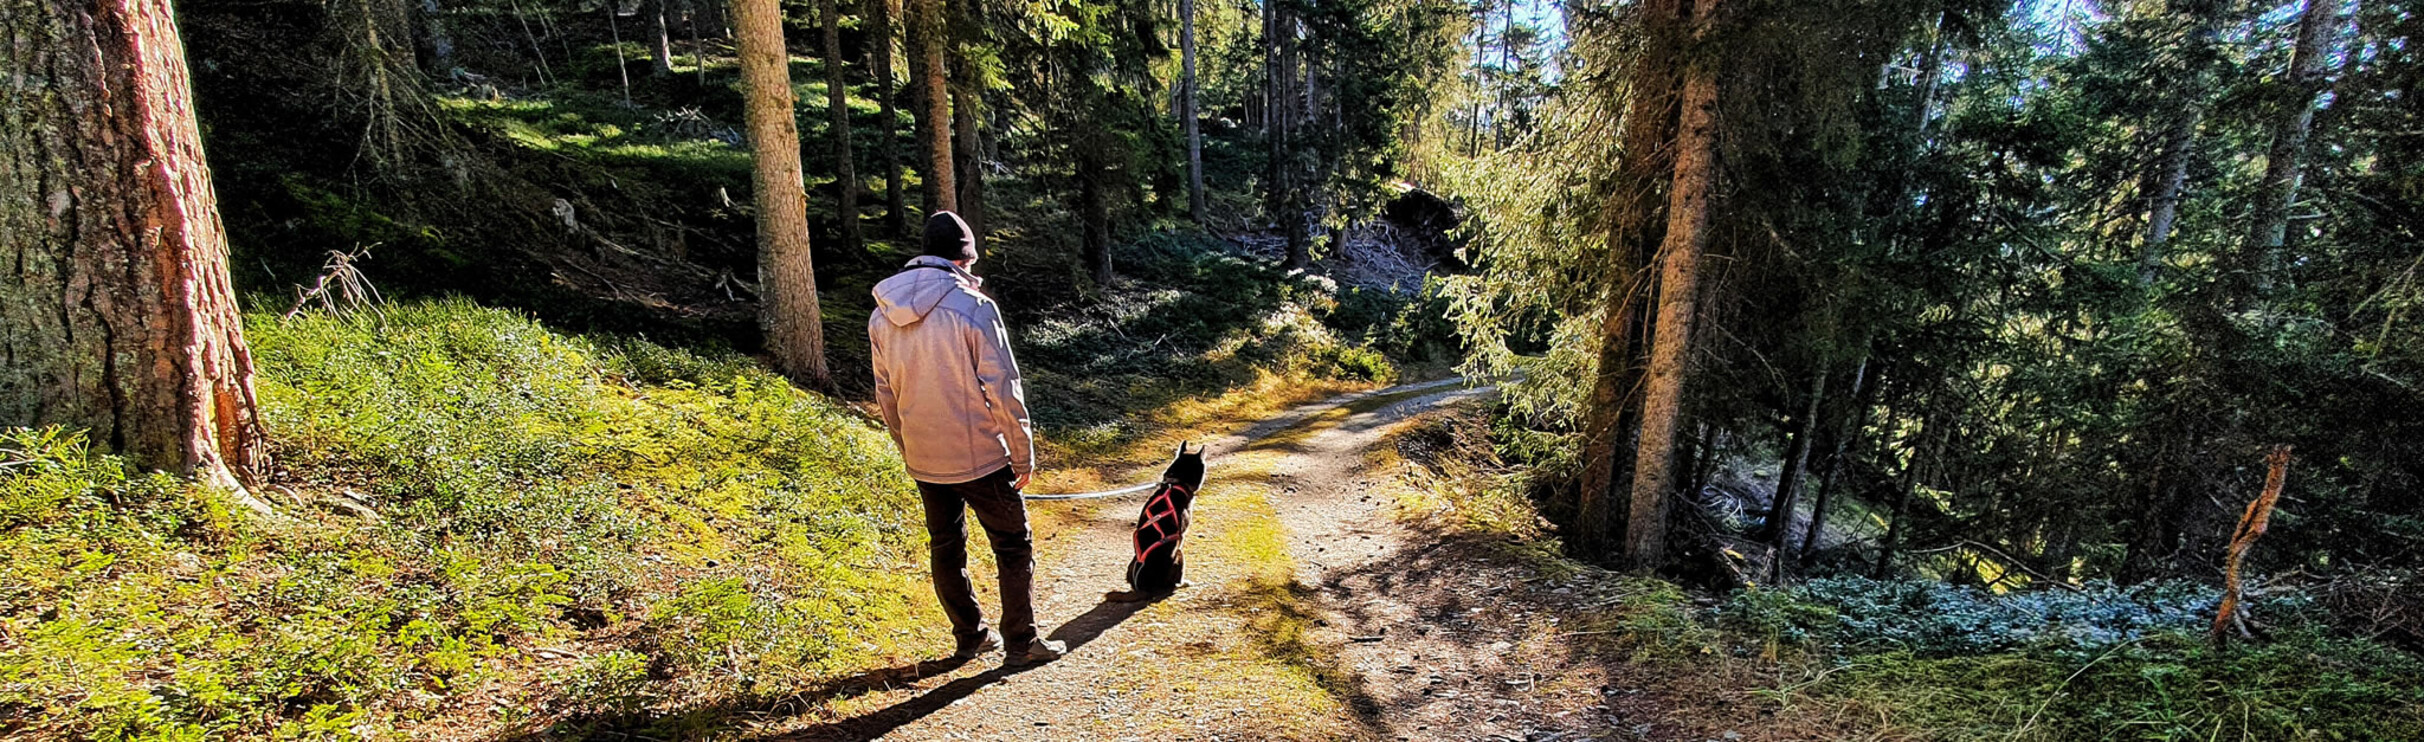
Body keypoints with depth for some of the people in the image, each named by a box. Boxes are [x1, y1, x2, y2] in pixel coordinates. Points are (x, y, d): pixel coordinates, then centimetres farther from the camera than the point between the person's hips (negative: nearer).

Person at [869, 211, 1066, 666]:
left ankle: (969, 637, 32)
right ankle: (1021, 643, 18)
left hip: (923, 461, 6)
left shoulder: (882, 315, 2)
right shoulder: (973, 308, -16)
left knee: (945, 547, 19)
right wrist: (1023, 455, -6)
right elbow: (1003, 391, -15)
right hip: (980, 457, -6)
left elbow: (886, 395, 10)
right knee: (1013, 546, 10)